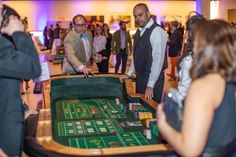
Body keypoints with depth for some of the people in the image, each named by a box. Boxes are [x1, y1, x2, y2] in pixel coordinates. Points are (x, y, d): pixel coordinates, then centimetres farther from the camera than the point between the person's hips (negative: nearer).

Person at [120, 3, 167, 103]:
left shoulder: (157, 31, -16)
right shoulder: (139, 32, 9)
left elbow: (158, 59, -20)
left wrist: (150, 85, -21)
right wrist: (129, 73, 9)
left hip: (153, 78, -7)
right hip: (140, 77, 7)